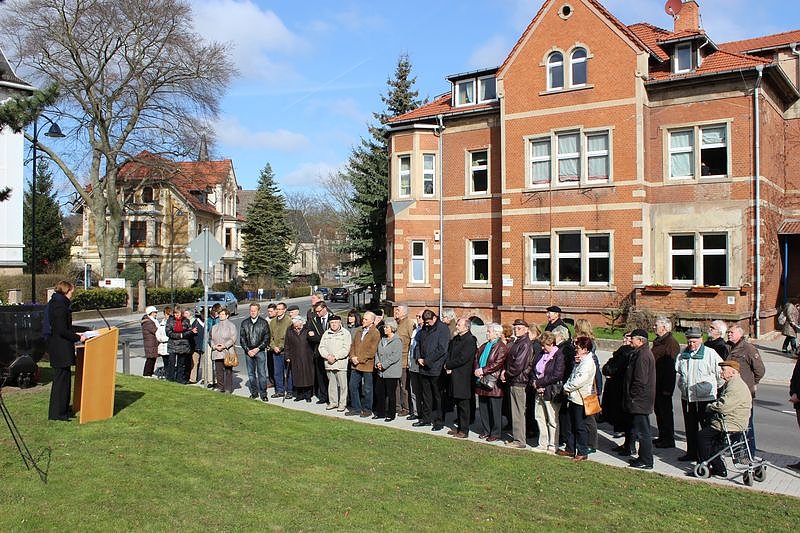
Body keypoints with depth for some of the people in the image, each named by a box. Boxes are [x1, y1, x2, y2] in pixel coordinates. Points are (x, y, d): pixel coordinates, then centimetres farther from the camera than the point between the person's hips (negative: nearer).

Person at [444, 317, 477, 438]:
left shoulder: (470, 341, -14)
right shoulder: (455, 339, 13)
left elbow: (462, 359, -19)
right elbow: (449, 353, 17)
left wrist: (448, 365, -9)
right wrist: (448, 366, -1)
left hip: (463, 377, -8)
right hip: (454, 375, 8)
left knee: (463, 404, -1)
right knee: (457, 403, 14)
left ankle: (464, 430, 6)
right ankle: (459, 427, 24)